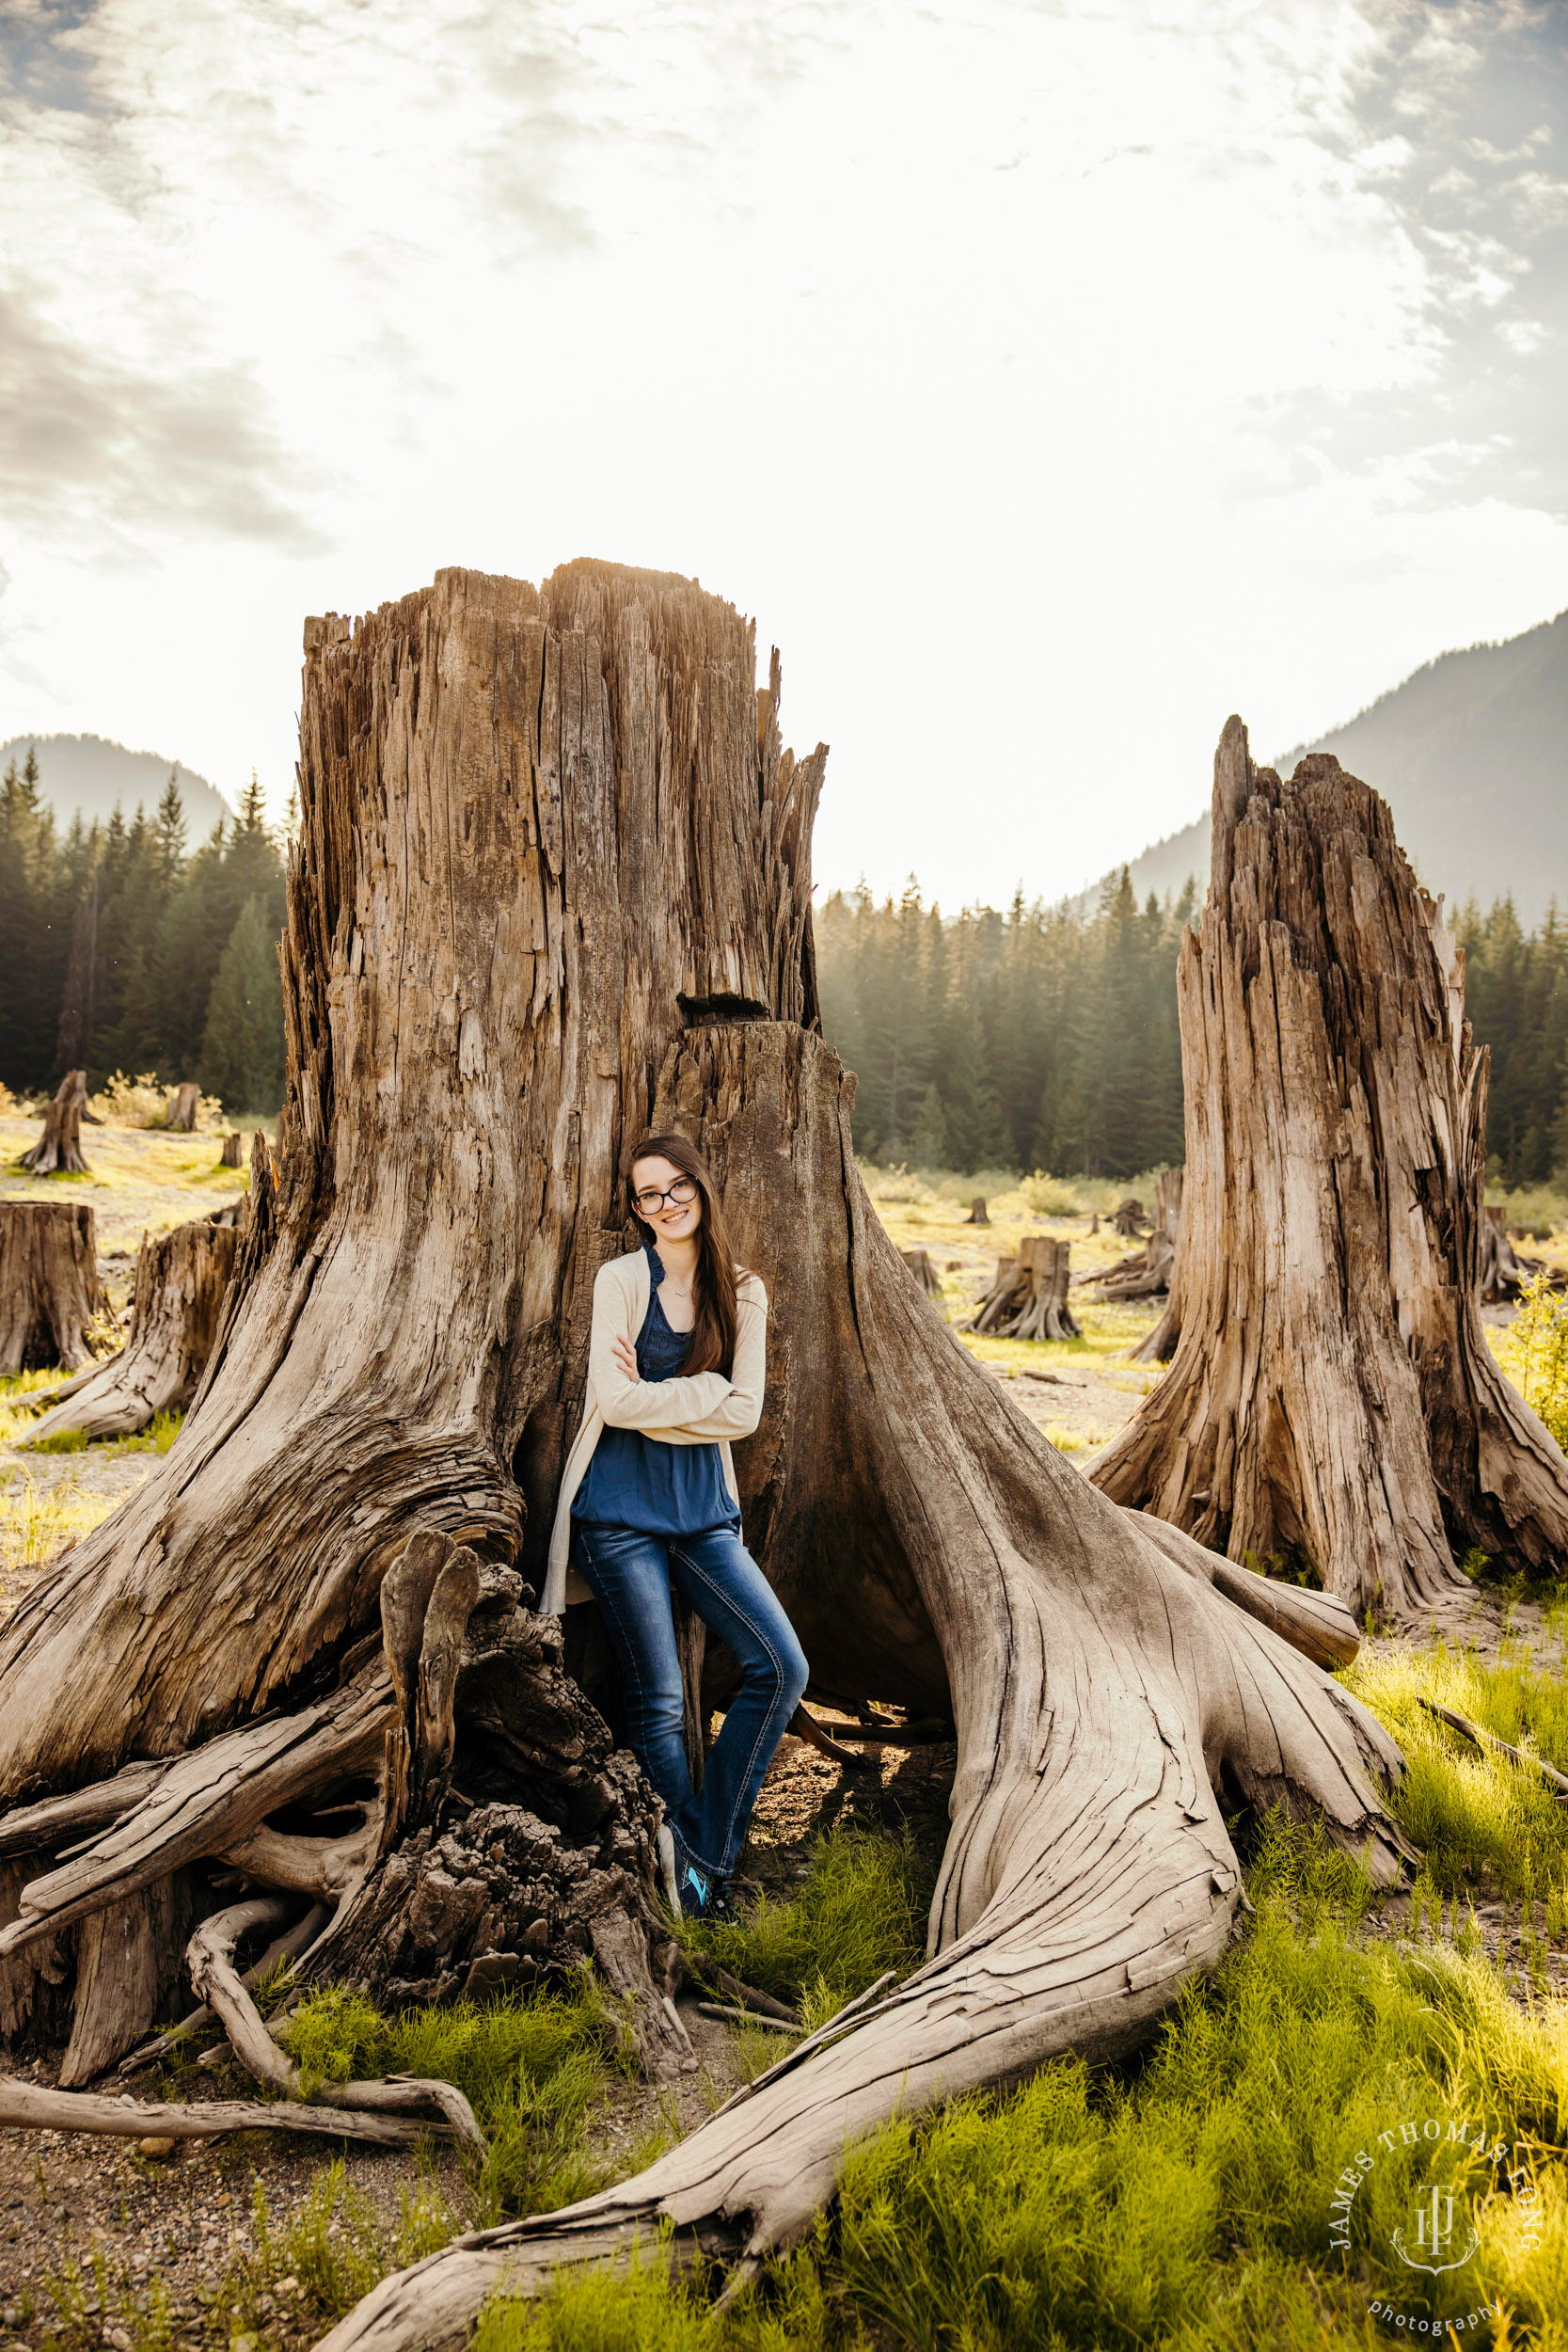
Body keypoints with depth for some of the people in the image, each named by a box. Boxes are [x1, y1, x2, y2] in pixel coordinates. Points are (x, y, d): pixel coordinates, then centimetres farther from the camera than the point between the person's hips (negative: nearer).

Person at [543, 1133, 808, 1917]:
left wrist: (652, 1399, -8)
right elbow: (614, 1400, -14)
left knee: (781, 1667, -8)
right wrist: (704, 1392, -7)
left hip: (704, 1512, 4)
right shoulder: (621, 1278, -3)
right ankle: (688, 1881, 18)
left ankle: (703, 1852, 5)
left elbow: (745, 1413, -2)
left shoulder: (742, 1293, 7)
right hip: (621, 1509, -4)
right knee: (657, 1702, 0)